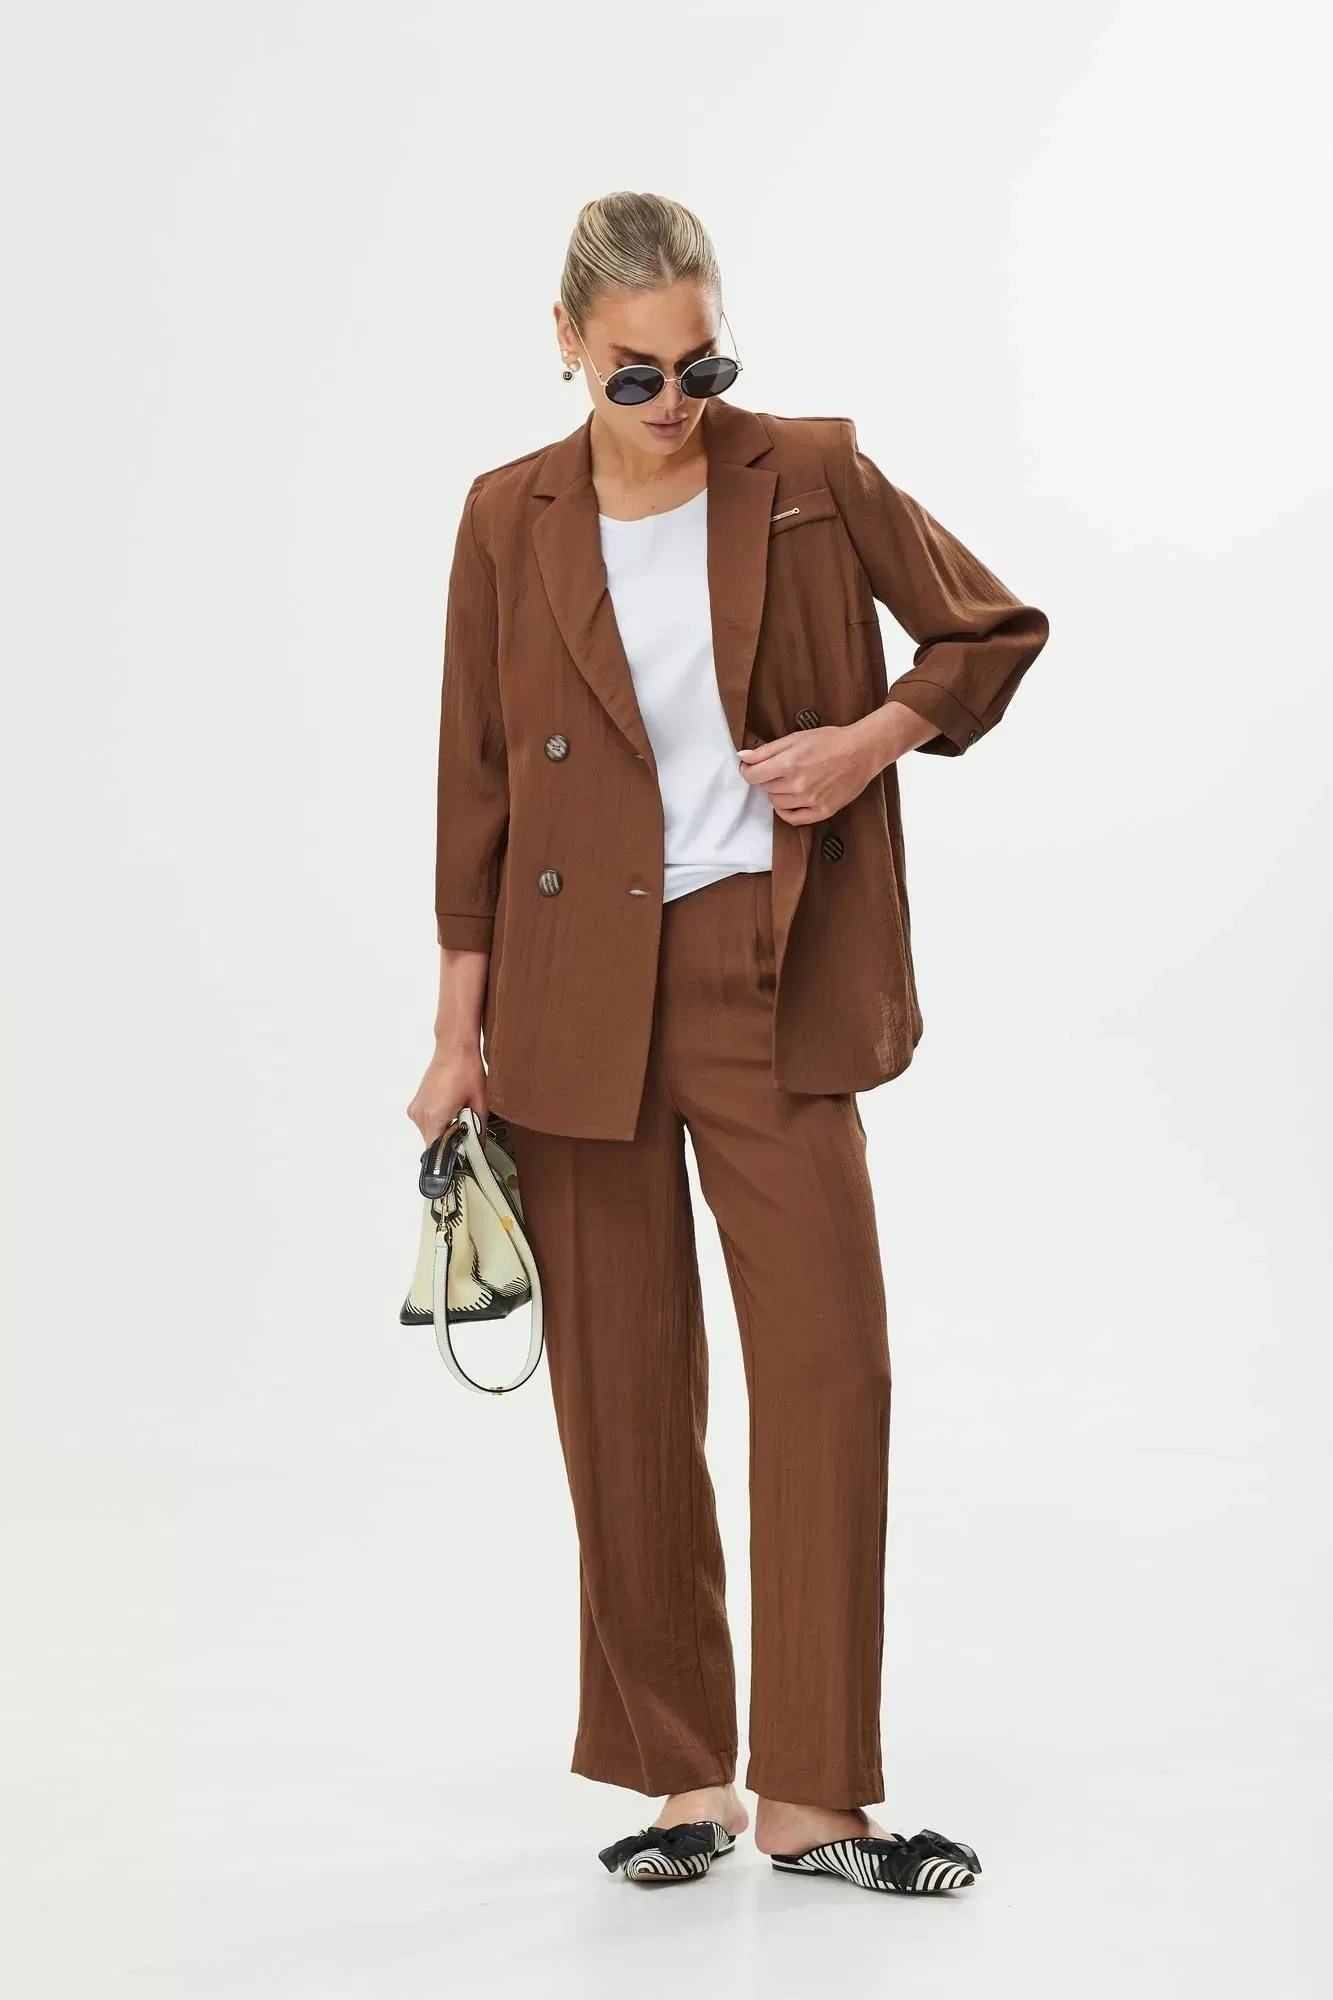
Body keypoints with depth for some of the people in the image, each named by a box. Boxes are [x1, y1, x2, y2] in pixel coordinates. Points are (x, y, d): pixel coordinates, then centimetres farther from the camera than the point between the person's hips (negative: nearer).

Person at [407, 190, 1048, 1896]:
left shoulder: (814, 475, 0)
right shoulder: (512, 520, 1)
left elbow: (996, 630, 9)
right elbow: (477, 784, 5)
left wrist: (875, 737, -9)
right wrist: (463, 1031, 3)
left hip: (767, 983, 0)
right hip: (577, 996, 1)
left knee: (831, 1369, -5)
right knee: (622, 1391, 5)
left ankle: (809, 1793, 6)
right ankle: (681, 1772, 19)